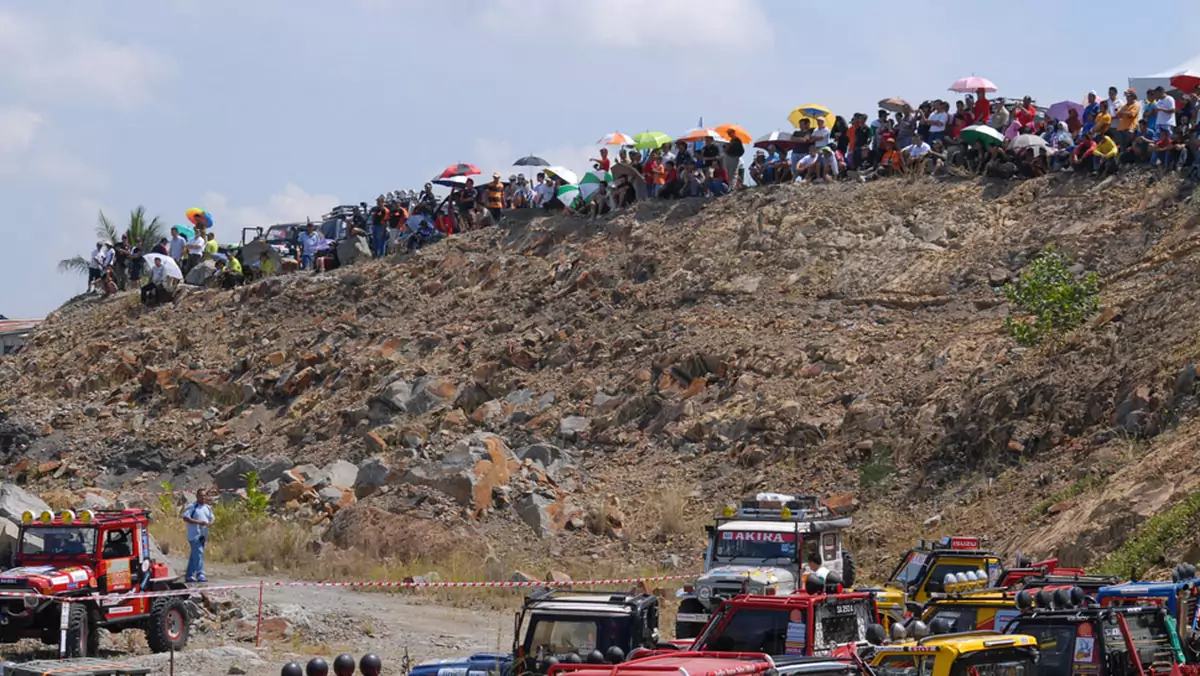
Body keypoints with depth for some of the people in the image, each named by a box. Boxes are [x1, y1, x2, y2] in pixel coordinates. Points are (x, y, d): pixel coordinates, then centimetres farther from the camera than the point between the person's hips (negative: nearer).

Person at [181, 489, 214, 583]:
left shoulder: (208, 508, 16)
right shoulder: (192, 507, -5)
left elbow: (211, 519, 19)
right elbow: (185, 518, -13)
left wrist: (209, 523, -6)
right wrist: (199, 522, -19)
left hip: (203, 535, 7)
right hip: (194, 534, -7)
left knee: (194, 556, 11)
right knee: (198, 554, -16)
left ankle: (189, 575, 16)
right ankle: (200, 575, -20)